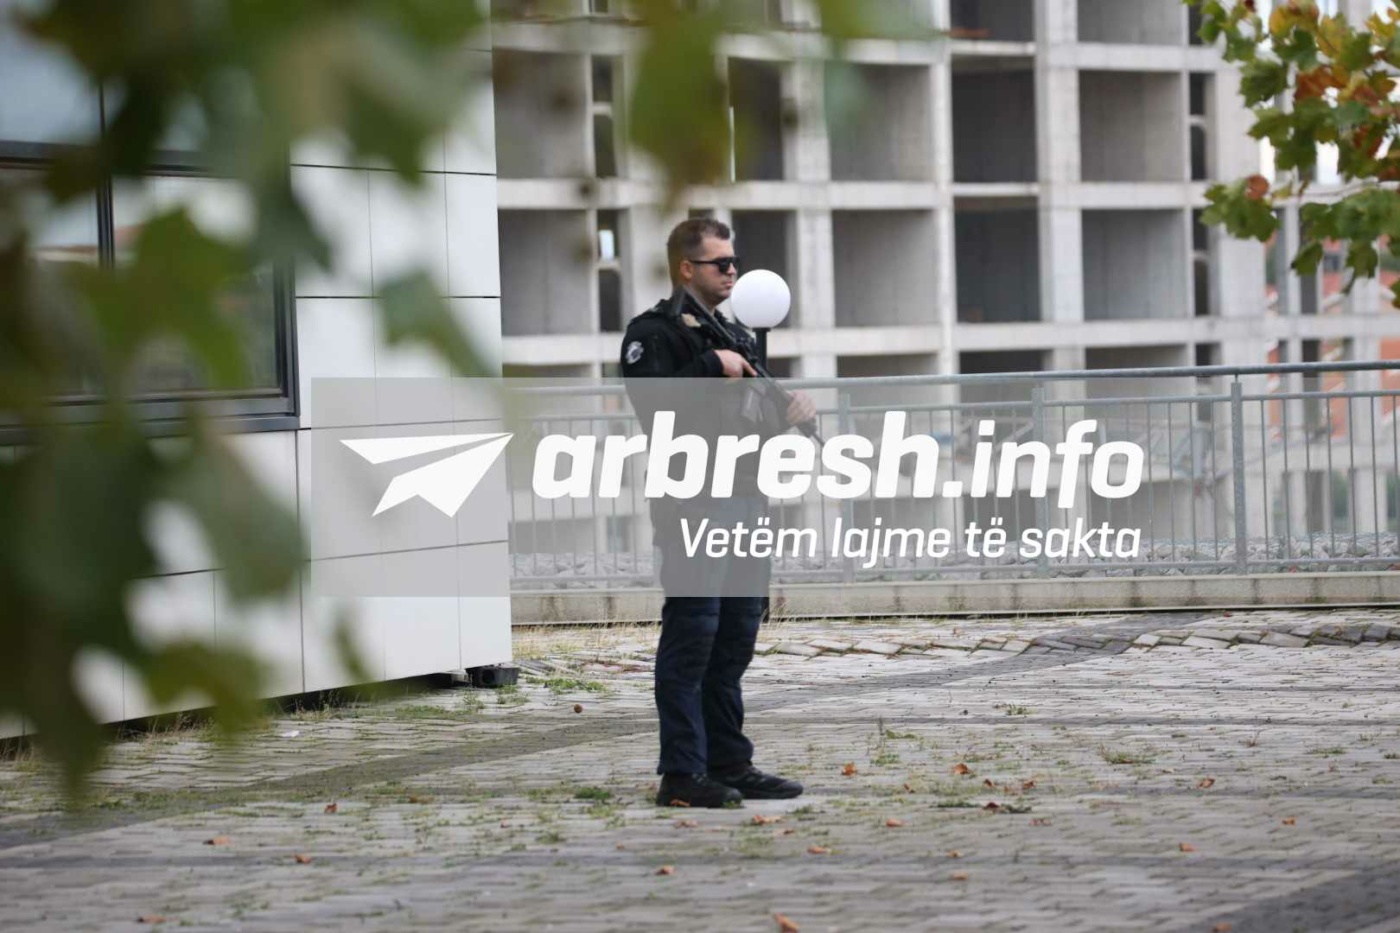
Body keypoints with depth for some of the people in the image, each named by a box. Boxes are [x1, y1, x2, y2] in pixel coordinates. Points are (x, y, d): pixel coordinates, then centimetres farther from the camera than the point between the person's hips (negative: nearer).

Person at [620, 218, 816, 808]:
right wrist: (712, 368, -19)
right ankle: (682, 774, -7)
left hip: (747, 499, 9)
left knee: (736, 637, 11)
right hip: (694, 505, -9)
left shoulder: (733, 334, 21)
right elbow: (653, 404, -21)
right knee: (692, 634, -9)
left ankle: (729, 764, 18)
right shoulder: (655, 333, -5)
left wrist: (789, 408, 7)